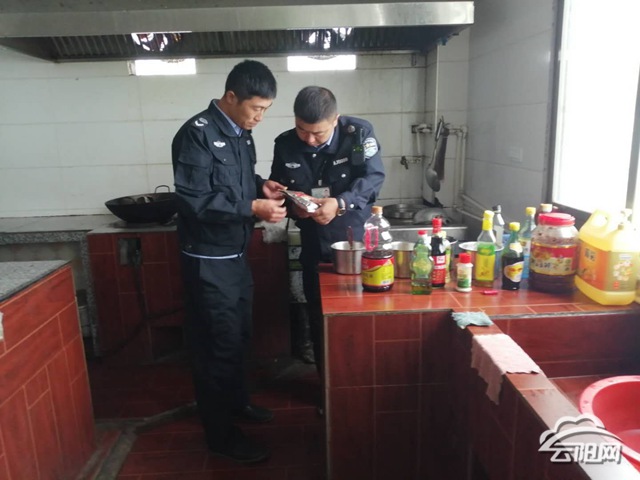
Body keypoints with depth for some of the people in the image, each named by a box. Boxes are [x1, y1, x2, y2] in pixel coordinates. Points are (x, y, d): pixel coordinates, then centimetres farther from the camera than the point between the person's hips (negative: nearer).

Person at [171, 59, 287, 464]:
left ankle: (237, 402, 41)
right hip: (209, 259, -8)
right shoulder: (197, 134, -18)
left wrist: (261, 185, 1)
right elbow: (195, 200, -23)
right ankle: (221, 433, 19)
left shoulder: (241, 133, 8)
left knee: (240, 335, 20)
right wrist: (253, 208, -25)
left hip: (237, 254, 9)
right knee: (218, 344, 2)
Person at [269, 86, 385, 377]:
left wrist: (341, 203, -30)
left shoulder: (359, 133, -11)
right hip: (314, 246, 3)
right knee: (318, 317, 13)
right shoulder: (285, 145, -1)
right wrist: (293, 207, -15)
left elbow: (373, 177, -15)